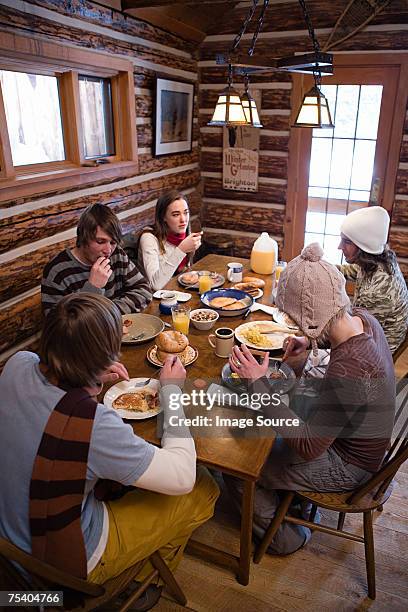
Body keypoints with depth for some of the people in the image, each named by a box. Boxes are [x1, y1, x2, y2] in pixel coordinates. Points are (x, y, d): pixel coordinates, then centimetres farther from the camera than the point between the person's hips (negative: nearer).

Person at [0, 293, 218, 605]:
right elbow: (182, 477, -27)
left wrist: (91, 375, -6)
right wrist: (171, 389, -19)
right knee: (204, 489, 4)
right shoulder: (92, 423, -39)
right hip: (66, 562, -6)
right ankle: (144, 580, 32)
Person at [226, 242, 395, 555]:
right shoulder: (362, 318, -13)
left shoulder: (347, 370, -40)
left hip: (348, 466, -8)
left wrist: (259, 383, -33)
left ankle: (287, 537, 25)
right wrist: (312, 341, -3)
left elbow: (308, 447, -32)